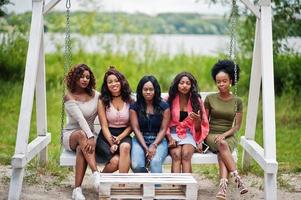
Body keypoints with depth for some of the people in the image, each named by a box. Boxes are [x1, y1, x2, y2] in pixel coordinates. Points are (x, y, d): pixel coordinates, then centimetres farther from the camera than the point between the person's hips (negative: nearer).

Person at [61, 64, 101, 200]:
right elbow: (80, 118, -22)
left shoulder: (95, 95, 6)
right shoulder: (69, 97, -7)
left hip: (88, 134, 2)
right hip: (70, 135, -2)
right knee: (82, 135, -38)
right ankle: (96, 174, -50)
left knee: (82, 149, -35)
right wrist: (90, 137, -35)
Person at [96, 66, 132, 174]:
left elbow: (131, 125, 3)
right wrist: (112, 143, -17)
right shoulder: (103, 101, 2)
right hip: (106, 136, -1)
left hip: (124, 135, 1)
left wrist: (119, 138, -13)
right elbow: (104, 126, -3)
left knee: (125, 147, -37)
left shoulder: (129, 100, 5)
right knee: (115, 161, -29)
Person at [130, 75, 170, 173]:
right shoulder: (134, 107, 7)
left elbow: (163, 129, 2)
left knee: (155, 162, -33)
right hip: (140, 140, 1)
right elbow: (136, 129, 0)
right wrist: (146, 148, -12)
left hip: (158, 140, -1)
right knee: (136, 165, -28)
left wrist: (154, 145, -14)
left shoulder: (164, 106, 6)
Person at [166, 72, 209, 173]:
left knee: (186, 154, -29)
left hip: (189, 134, 1)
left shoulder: (196, 101, 8)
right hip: (173, 133, -1)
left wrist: (197, 120, -12)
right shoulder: (170, 100, 4)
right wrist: (169, 137, -12)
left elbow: (198, 128, 10)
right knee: (176, 154, -30)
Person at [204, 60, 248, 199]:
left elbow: (237, 126, 5)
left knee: (222, 153, -35)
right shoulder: (210, 99, 5)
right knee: (222, 144, -37)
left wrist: (224, 134, -13)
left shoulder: (237, 101, 6)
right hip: (211, 135, 0)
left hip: (229, 136, 0)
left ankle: (223, 186, -53)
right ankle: (237, 178, -47)